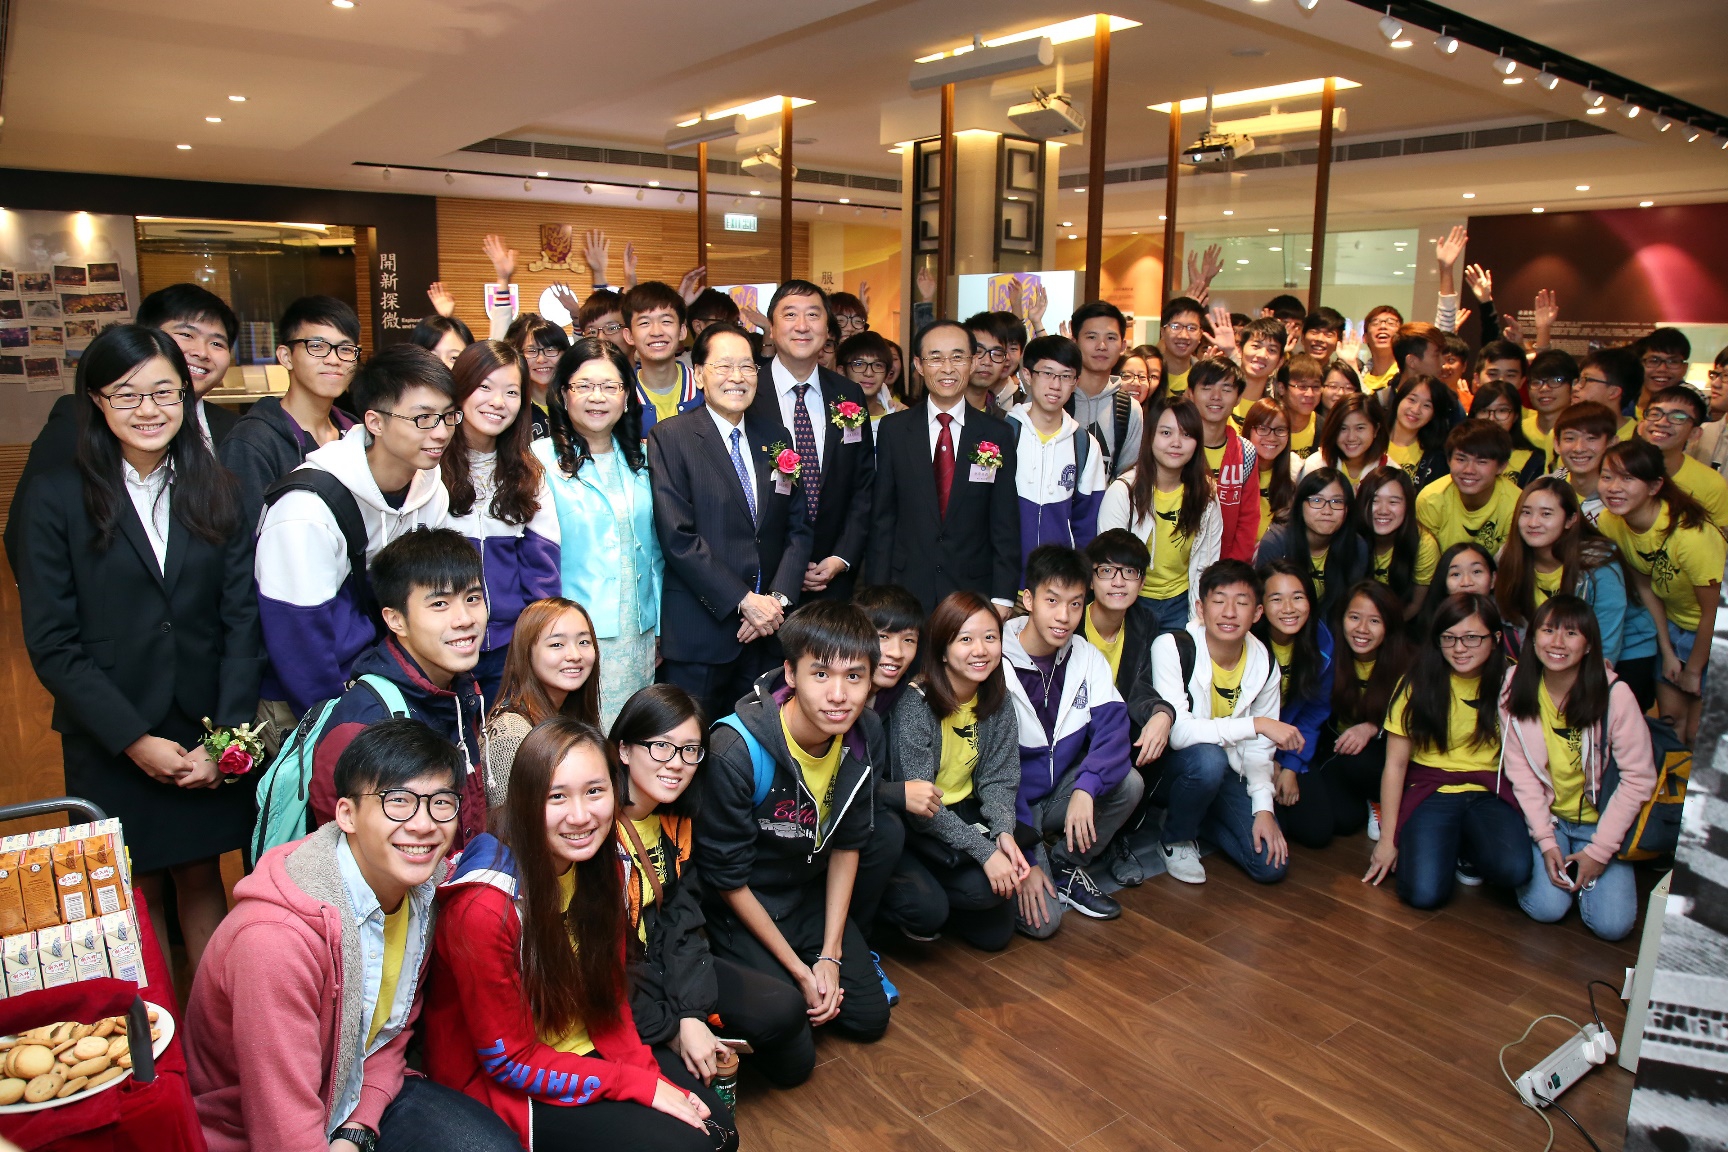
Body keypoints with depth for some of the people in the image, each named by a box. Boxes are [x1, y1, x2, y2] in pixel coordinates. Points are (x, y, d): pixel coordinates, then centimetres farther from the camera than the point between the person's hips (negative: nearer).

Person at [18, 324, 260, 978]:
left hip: (209, 735, 2)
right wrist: (135, 740, -12)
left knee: (201, 879, 12)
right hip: (111, 746, -1)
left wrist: (225, 736, -8)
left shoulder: (216, 491, 3)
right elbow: (51, 642, -7)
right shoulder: (58, 497, -4)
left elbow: (242, 620, 0)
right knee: (140, 893, 10)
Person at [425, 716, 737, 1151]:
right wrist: (641, 1084, -20)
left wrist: (645, 1068, -13)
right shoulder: (486, 905, -28)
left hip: (589, 1049, 6)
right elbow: (509, 1062, -20)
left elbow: (611, 993, 4)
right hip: (497, 1085, -6)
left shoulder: (603, 868, -7)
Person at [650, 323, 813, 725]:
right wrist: (744, 601, -14)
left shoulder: (774, 436, 11)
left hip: (767, 630, 4)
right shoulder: (670, 437, -3)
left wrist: (778, 597, -5)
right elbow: (677, 537, -11)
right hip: (699, 632, -4)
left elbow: (799, 526, 9)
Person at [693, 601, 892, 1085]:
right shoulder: (737, 750, -33)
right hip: (741, 907, -5)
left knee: (869, 1018, 6)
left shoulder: (865, 733, -15)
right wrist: (799, 970, -15)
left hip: (812, 894, 5)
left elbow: (847, 843, -2)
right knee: (794, 1057, -10)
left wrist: (830, 955, -5)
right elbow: (728, 877, -20)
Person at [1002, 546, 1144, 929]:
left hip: (1059, 794, 5)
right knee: (1042, 920, -20)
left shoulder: (1087, 658, -4)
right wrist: (1024, 858, -20)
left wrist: (1086, 787, -34)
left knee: (1129, 784, -23)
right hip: (1012, 807, -5)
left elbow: (1114, 729, -15)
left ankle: (1066, 865, 1)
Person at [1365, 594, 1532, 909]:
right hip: (1431, 790, -1)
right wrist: (1388, 837, -2)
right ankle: (1447, 843, 12)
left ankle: (1467, 848, 7)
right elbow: (1395, 764, -3)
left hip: (1490, 791, 1)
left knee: (1513, 870, -29)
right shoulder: (1417, 684, -5)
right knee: (1424, 893, -22)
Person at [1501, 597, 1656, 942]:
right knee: (1546, 908, -17)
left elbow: (1639, 779, -13)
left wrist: (1600, 850, -13)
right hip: (1545, 818, 1)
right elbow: (1520, 771, -7)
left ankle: (1589, 867, 17)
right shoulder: (1516, 693, -10)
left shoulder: (1615, 695, -17)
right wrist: (1545, 841, -14)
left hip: (1600, 821, -1)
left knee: (1613, 924, -13)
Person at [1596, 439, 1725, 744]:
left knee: (1698, 731, 0)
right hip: (1675, 624, 5)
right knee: (1669, 716, 13)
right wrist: (1667, 651, 2)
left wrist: (1694, 670, -8)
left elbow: (1713, 612, -21)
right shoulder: (1609, 522, -16)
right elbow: (1645, 584, 0)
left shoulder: (1689, 533, -33)